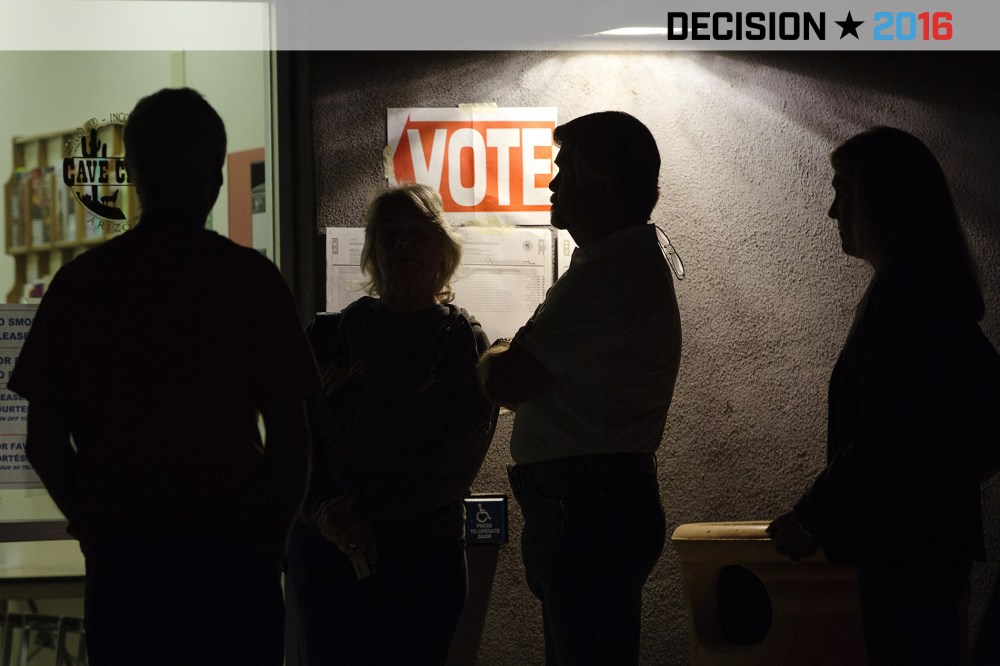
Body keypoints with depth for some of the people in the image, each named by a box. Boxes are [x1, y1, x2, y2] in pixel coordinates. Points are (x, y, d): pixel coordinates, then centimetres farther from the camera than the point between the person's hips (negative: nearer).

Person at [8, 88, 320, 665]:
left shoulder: (80, 282, 3)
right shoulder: (252, 278, -3)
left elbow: (44, 440, 3)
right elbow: (290, 437, -4)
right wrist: (271, 536, 8)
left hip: (122, 558, 2)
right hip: (233, 553, -2)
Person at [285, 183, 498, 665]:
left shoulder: (464, 342, 2)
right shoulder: (332, 336, 8)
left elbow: (458, 463, -7)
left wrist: (363, 507, -14)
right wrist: (323, 512, -15)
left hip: (425, 558, -1)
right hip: (327, 553, 1)